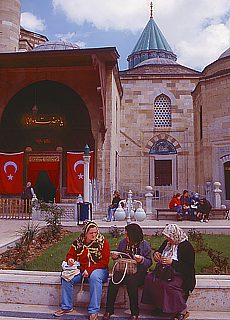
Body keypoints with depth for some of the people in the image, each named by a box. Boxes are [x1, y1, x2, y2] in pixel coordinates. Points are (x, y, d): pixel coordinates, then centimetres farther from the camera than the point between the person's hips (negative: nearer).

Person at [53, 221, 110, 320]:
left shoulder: (103, 242, -7)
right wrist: (70, 260, -14)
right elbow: (70, 255, 12)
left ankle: (93, 311, -27)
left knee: (95, 277, -36)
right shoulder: (78, 242, 4)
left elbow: (104, 261, -11)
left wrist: (89, 270, -19)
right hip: (81, 269, 4)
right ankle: (66, 307, 0)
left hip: (98, 269, -4)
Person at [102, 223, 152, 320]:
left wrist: (142, 260, -20)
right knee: (114, 280, -26)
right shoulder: (123, 242, 9)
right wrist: (115, 256, -1)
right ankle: (109, 310, -13)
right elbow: (118, 256, 21)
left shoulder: (144, 245, -1)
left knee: (131, 281, -33)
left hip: (138, 272, -3)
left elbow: (149, 262, 0)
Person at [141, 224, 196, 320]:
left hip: (179, 275, -6)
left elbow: (189, 266, -15)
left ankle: (182, 310, -17)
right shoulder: (167, 243, 12)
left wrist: (172, 262, -22)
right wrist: (156, 254, 1)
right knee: (149, 278, -19)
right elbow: (159, 251, 26)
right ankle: (159, 305, -9)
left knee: (166, 284, -33)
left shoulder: (186, 246, -9)